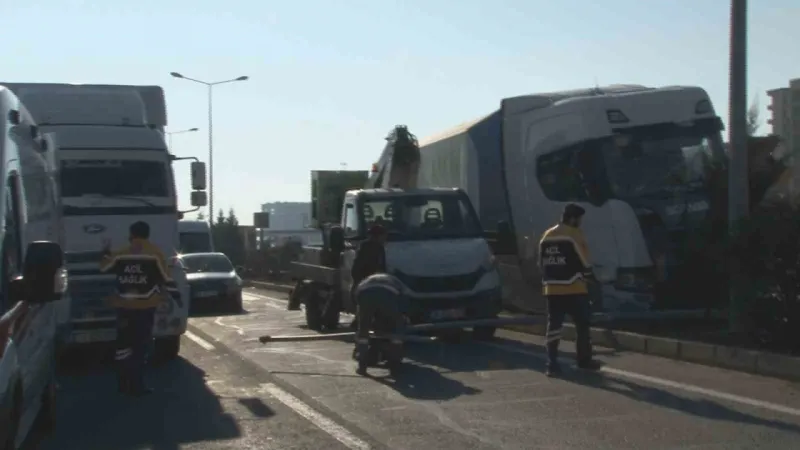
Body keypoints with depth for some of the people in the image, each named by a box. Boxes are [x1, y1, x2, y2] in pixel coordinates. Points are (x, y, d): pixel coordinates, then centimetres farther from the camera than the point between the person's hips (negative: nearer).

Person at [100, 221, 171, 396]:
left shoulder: (120, 254, 4)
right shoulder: (154, 254, -5)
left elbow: (104, 267, 20)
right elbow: (166, 279, -4)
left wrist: (106, 252, 36)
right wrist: (165, 295, 15)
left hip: (124, 306, 3)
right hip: (145, 306, -3)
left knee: (124, 343, 13)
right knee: (140, 346, 1)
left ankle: (125, 384, 16)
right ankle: (136, 386, 0)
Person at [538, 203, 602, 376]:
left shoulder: (547, 236, 12)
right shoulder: (575, 235, -9)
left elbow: (542, 263, 15)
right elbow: (583, 261, -6)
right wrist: (589, 276, 11)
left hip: (552, 289, 6)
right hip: (573, 288, -6)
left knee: (554, 325, 4)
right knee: (582, 324, 8)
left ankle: (552, 363, -2)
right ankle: (584, 360, 16)